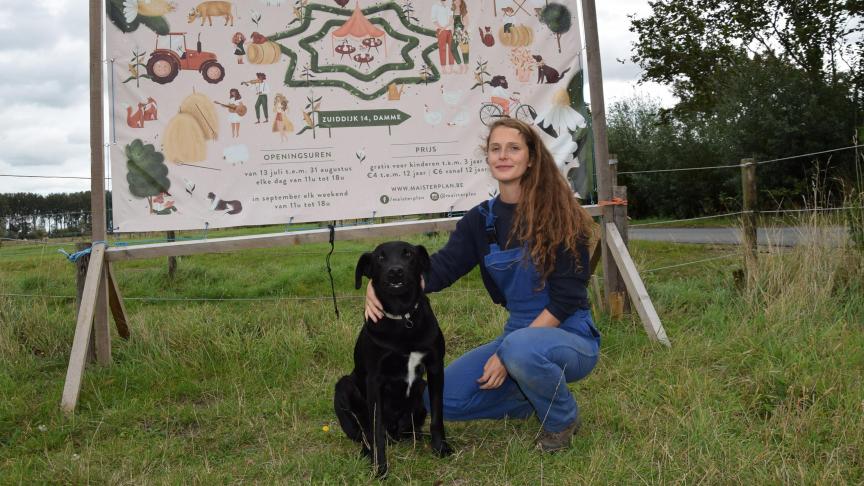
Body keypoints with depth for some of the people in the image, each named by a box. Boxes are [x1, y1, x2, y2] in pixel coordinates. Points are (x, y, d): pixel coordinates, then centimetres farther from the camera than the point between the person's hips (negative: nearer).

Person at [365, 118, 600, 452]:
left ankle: (563, 418, -6)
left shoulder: (558, 213, -13)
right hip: (520, 334, 5)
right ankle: (536, 398, 12)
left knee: (520, 348, -38)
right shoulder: (481, 220, 2)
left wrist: (507, 353, -23)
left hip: (571, 336, -5)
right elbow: (440, 267, -9)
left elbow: (566, 298, -17)